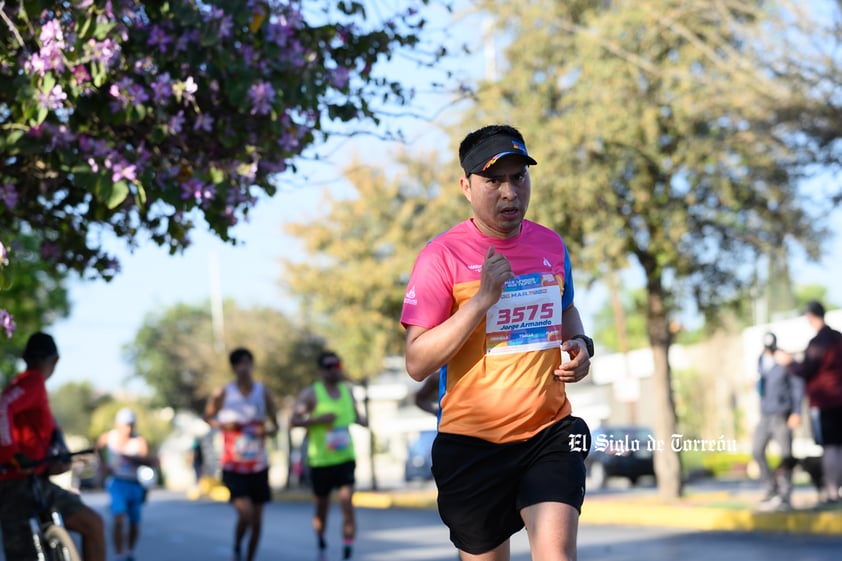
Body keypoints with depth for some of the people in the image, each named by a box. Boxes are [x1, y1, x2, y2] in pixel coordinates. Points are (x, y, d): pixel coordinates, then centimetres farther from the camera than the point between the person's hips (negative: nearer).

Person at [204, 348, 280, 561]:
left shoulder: (263, 392, 0)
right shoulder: (223, 393, -5)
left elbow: (275, 426, 8)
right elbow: (208, 417, 9)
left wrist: (267, 431, -15)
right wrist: (221, 425, -12)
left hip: (259, 466, 3)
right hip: (233, 467, -3)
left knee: (257, 519, 6)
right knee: (246, 514, -17)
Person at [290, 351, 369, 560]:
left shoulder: (347, 391, 9)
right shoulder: (311, 394, -6)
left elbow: (355, 416, 24)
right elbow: (294, 420, -12)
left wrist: (364, 421, 1)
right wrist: (319, 419, -23)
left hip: (345, 458, 2)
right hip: (320, 461, -2)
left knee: (347, 503, -14)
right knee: (321, 508, 11)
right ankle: (321, 544, 38)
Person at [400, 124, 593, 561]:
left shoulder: (551, 245, 6)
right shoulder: (442, 256, -9)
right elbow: (417, 363, -16)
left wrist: (580, 345, 5)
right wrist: (482, 299, -24)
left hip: (549, 432, 3)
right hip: (472, 443, -2)